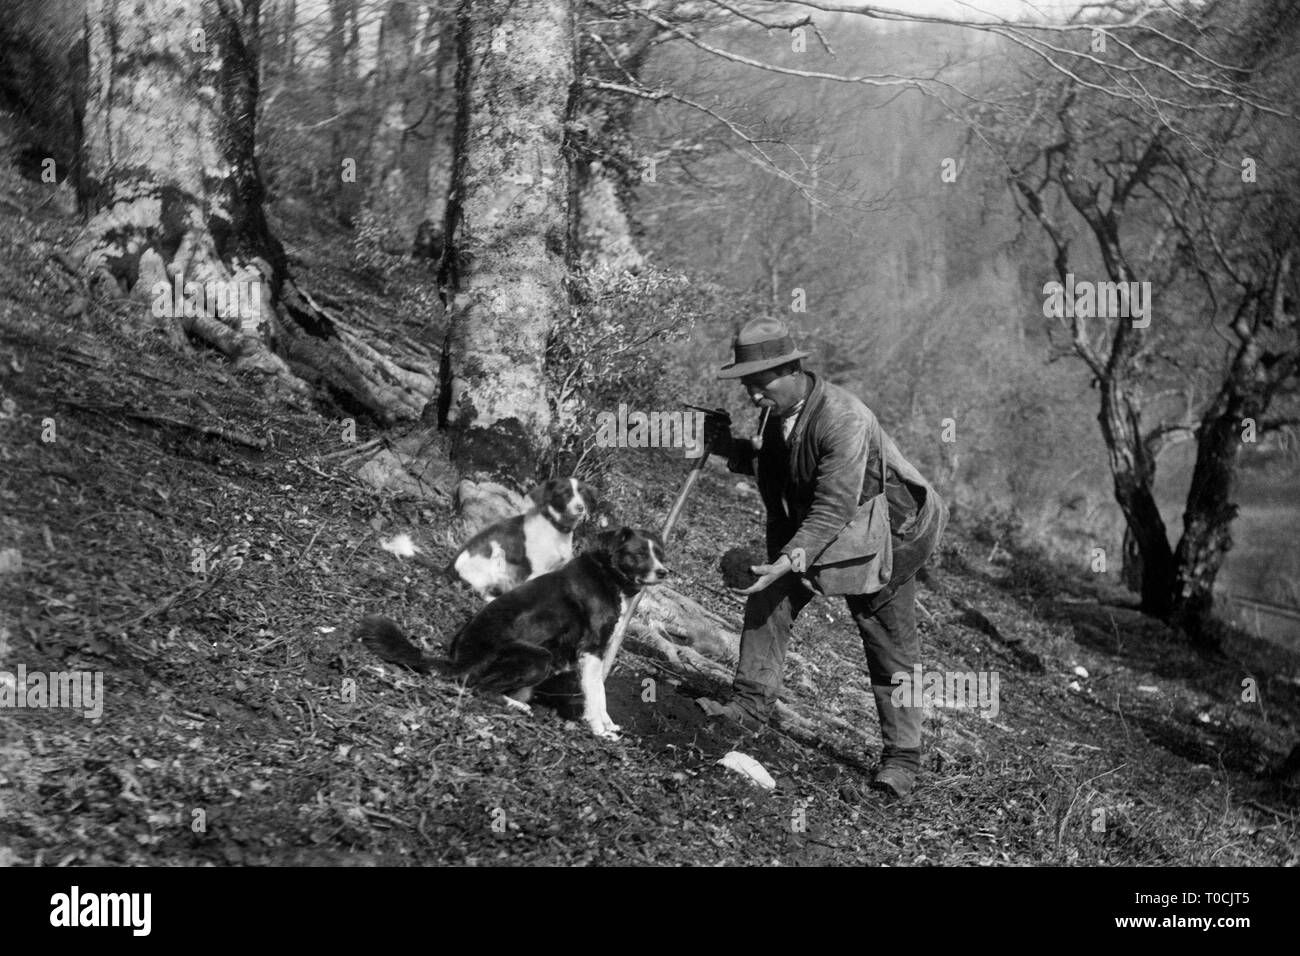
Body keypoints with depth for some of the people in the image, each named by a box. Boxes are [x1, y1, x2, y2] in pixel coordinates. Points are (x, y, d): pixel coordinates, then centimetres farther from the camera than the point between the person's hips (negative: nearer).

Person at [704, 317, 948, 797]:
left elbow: (833, 508, -35)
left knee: (891, 650, 2)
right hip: (806, 530, 7)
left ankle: (901, 759, 11)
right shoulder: (779, 409, -8)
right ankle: (750, 703, -3)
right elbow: (776, 468, 8)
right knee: (768, 598, -11)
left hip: (876, 536, -7)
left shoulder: (845, 421, -34)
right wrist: (731, 449, -8)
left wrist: (791, 560, -44)